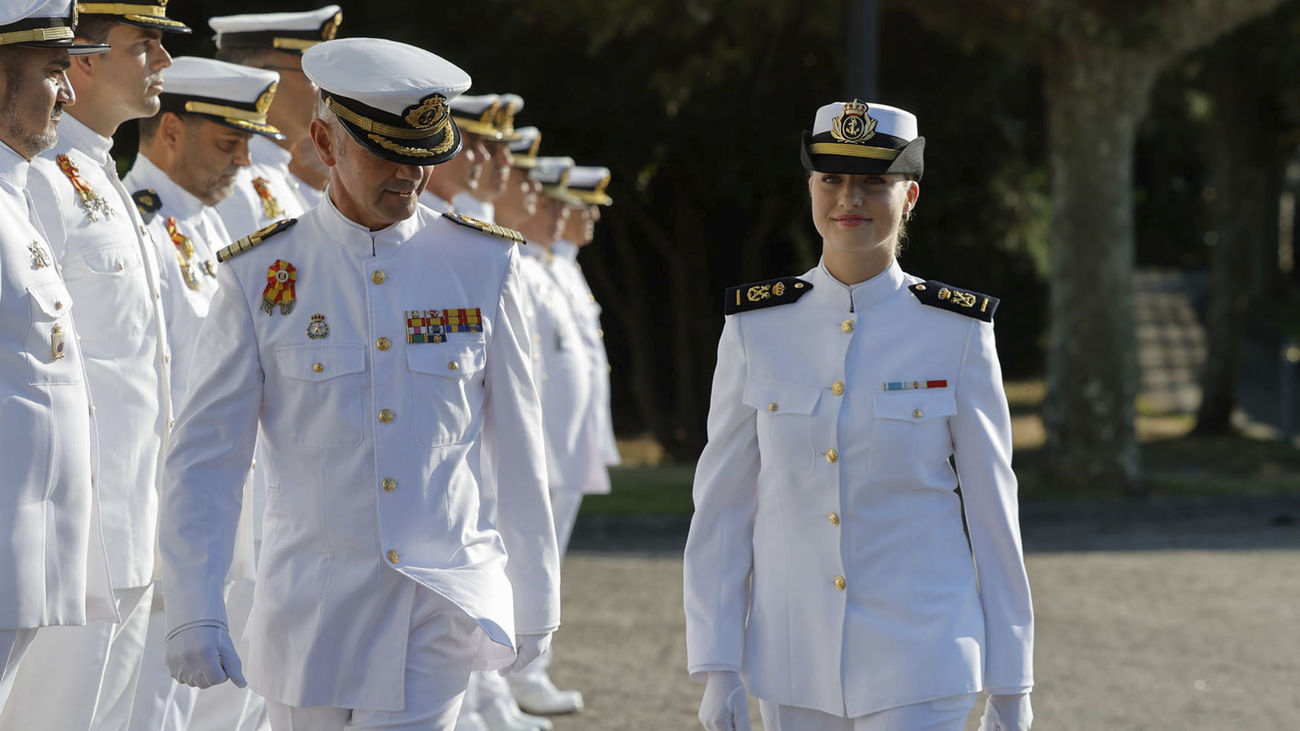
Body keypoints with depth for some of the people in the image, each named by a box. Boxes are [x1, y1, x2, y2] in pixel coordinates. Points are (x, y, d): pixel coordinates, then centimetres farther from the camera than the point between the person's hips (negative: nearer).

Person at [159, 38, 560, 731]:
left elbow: (516, 447, 8)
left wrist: (536, 601, 11)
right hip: (312, 613, 0)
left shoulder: (482, 265, 1)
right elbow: (204, 458, -2)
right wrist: (192, 612, -10)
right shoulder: (261, 276, -3)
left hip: (446, 608, 0)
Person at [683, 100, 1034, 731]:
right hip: (792, 667, 3)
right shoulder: (756, 328, 1)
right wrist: (716, 670, -2)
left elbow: (992, 506, 0)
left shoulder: (958, 332, -4)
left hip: (920, 660, -3)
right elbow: (721, 505, 3)